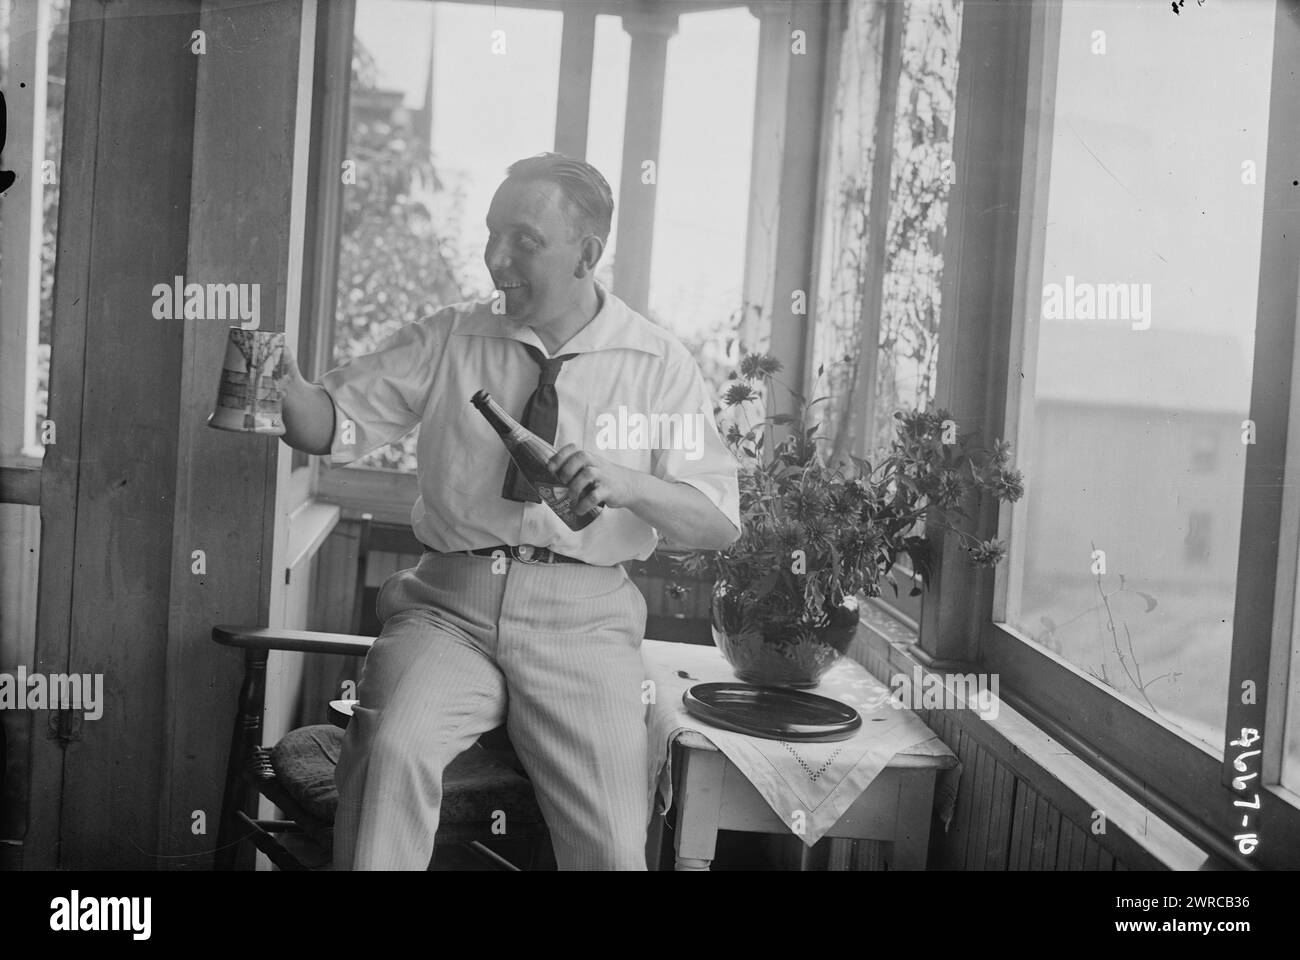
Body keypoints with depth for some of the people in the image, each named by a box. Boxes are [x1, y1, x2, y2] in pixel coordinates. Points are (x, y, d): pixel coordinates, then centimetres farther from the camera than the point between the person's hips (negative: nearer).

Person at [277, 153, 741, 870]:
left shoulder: (658, 364, 4)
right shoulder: (448, 340, 8)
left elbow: (719, 524, 0)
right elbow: (335, 425, 5)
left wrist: (627, 483, -18)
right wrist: (284, 384, -16)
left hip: (581, 621, -1)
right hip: (448, 604, 1)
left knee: (611, 842, -16)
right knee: (392, 747, -29)